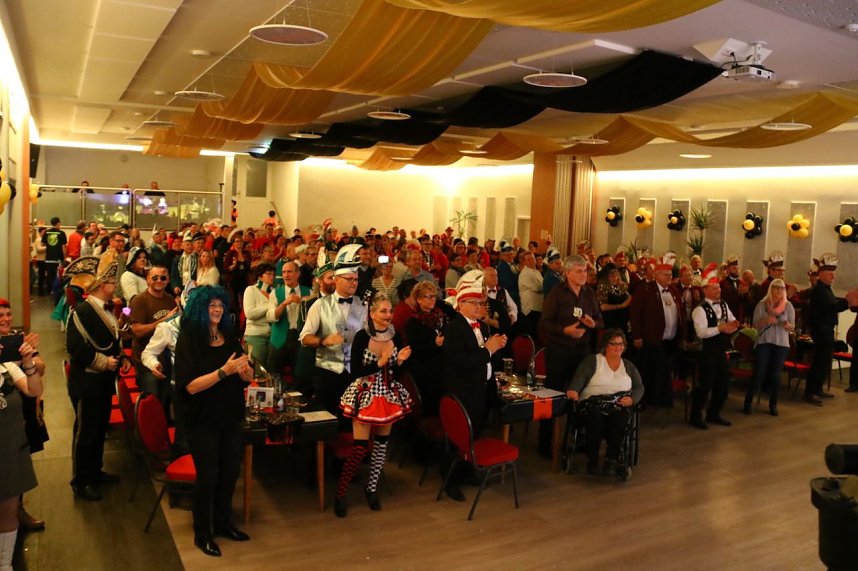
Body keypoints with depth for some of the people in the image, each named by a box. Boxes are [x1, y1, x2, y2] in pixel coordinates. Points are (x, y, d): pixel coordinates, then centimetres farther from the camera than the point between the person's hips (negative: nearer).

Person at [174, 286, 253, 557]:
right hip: (203, 420, -5)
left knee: (230, 471, 14)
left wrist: (245, 369, -18)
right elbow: (191, 386, -21)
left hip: (231, 416, 6)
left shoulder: (230, 337, 3)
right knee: (208, 475, 3)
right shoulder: (188, 341, -13)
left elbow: (249, 379, 5)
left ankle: (223, 522, 33)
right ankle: (202, 533, 21)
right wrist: (224, 371, -31)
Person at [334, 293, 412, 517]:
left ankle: (372, 488, 26)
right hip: (365, 396, -5)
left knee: (382, 443, 11)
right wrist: (380, 362, -24)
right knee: (360, 446, -6)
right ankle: (340, 493, 8)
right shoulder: (362, 337, -13)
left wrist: (399, 361, -15)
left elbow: (396, 373, 6)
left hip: (388, 395, 5)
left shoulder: (396, 337, -1)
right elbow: (355, 371, -16)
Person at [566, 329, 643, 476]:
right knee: (595, 417, -36)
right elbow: (580, 377, -4)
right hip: (593, 404, -2)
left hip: (618, 406, 2)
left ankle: (612, 460, -26)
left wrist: (632, 399, -6)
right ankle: (592, 459, -22)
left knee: (619, 418, -33)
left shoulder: (629, 366, 23)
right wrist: (573, 390, -26)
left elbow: (639, 387, 17)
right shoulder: (592, 361, 12)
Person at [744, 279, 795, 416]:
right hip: (763, 342, -2)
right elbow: (755, 324, -4)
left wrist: (787, 325, -19)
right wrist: (766, 320, -24)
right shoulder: (762, 304, 0)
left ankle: (773, 404, 15)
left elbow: (792, 327, 4)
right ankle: (748, 402, 4)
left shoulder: (788, 306, 4)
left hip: (781, 344, 2)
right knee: (759, 373, -6)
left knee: (776, 375, 3)